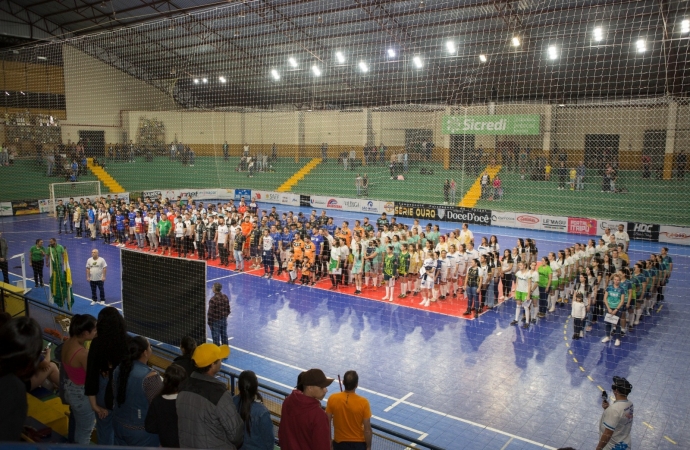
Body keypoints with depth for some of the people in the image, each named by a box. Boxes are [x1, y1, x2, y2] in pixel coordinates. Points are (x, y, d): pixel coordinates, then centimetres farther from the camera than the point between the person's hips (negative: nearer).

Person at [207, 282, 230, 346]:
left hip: (215, 321, -6)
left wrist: (209, 322, -8)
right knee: (224, 336, 18)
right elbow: (228, 310, 6)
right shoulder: (225, 297, -2)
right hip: (224, 320, 6)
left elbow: (210, 312, -19)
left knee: (216, 337, 6)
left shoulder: (213, 299, -23)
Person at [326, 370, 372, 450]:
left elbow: (327, 422, -4)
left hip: (339, 442, 2)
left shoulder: (332, 399, -16)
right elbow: (367, 429, -15)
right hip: (358, 443, -2)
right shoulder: (363, 402, -22)